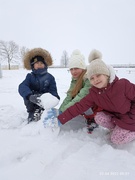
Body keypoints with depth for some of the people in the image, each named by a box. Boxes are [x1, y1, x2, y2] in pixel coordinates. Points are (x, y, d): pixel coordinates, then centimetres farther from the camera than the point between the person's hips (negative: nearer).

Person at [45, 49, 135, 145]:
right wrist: (61, 119, -25)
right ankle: (116, 129, 6)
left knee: (116, 139, -14)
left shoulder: (123, 84, -31)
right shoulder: (93, 94, -18)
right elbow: (79, 107, -21)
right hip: (114, 117, 4)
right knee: (99, 117, -21)